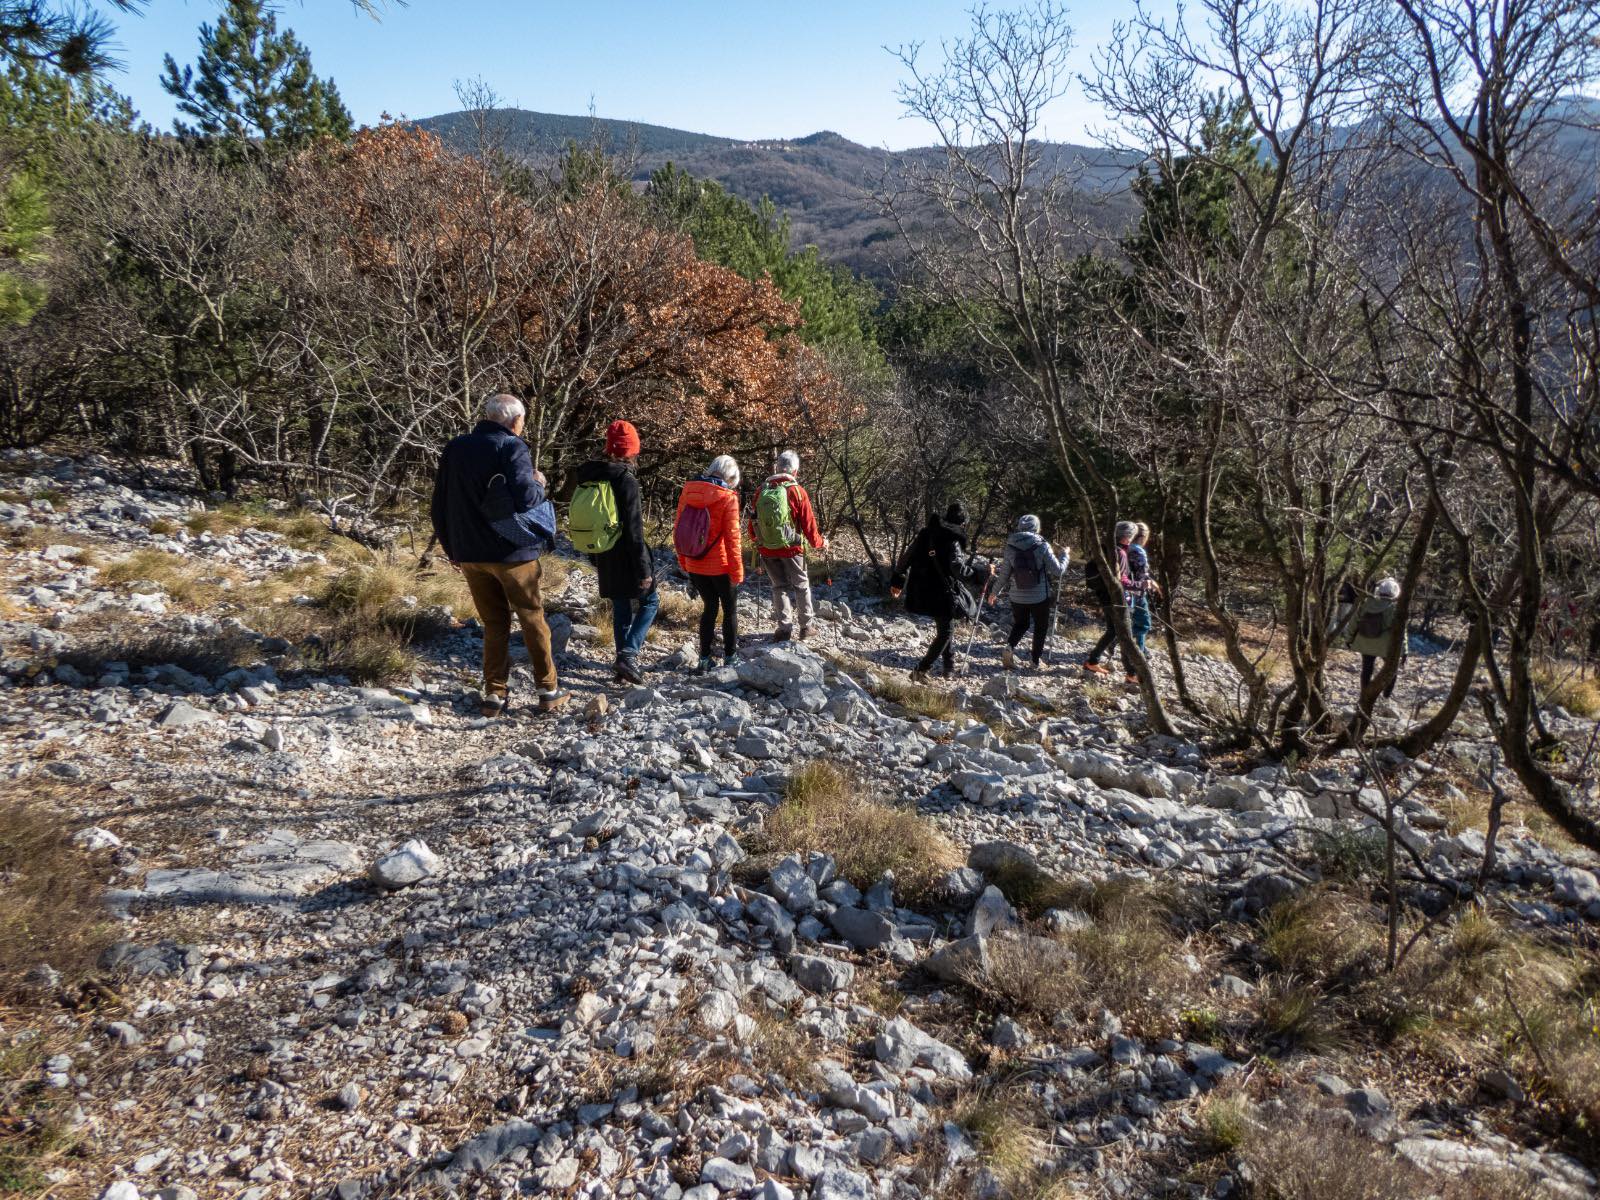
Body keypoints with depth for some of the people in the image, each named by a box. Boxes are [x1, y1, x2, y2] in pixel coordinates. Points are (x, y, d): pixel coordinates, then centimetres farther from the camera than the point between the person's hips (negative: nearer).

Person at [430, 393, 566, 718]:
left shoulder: (455, 448, 10)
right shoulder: (512, 447, -10)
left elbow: (439, 506, 14)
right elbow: (525, 498, -23)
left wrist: (451, 548, 22)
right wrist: (538, 484, -1)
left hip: (469, 554, 5)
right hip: (511, 553, -5)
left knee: (494, 623, 14)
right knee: (533, 619, 9)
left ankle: (495, 694, 11)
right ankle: (549, 690, 12)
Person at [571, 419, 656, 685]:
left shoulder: (587, 479, 7)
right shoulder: (625, 480, -16)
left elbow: (584, 522, 14)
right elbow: (633, 531, -18)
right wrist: (644, 570, -15)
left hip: (604, 558, 7)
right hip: (626, 557, -7)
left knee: (621, 608, 16)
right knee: (650, 601, 7)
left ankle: (624, 667, 19)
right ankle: (628, 655, -8)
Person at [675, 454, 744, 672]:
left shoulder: (688, 490, 0)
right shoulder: (728, 498, -13)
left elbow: (678, 527, 5)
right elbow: (732, 537, -14)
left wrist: (683, 561, 15)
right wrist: (737, 572, -7)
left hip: (694, 565, 4)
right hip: (719, 566, -4)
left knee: (710, 607, 19)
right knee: (730, 609, 14)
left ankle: (704, 660, 19)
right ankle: (730, 659, 21)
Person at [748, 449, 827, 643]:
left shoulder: (762, 490, -1)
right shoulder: (797, 491, -11)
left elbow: (753, 520, 8)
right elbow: (808, 524, -8)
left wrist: (755, 540, 27)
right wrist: (820, 543, 8)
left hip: (766, 549, 3)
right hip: (791, 548, -3)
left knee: (780, 586, 15)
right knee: (801, 585, 14)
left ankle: (785, 628, 11)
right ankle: (805, 627, 20)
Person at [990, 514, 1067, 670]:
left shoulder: (1010, 548, -7)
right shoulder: (1042, 546, -14)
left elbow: (1003, 575, -1)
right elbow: (1058, 570, -10)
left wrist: (994, 592, 14)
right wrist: (1065, 555, 8)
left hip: (1018, 598, 2)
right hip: (1040, 598, -2)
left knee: (1020, 624, 23)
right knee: (1040, 628, 16)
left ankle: (1010, 647, -2)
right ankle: (1036, 661, 20)